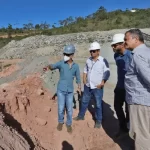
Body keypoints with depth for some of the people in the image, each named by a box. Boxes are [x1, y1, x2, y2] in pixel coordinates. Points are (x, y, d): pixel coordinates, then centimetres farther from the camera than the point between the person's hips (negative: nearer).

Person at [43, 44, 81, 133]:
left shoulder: (76, 66, -2)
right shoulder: (61, 63, -9)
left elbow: (78, 77, 9)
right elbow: (53, 66, -29)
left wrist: (79, 88, 9)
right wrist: (48, 67, -52)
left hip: (70, 91, 1)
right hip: (61, 90, -1)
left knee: (69, 109, 9)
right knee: (61, 108, 8)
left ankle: (69, 124, 31)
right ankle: (60, 122, 34)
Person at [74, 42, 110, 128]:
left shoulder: (103, 61, -12)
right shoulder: (88, 60, 4)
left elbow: (107, 73, -11)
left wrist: (102, 83, -17)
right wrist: (84, 80, 5)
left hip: (97, 88, -5)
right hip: (88, 86, 5)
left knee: (98, 104, 8)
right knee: (84, 102, 19)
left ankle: (98, 121, 27)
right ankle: (81, 116, 39)